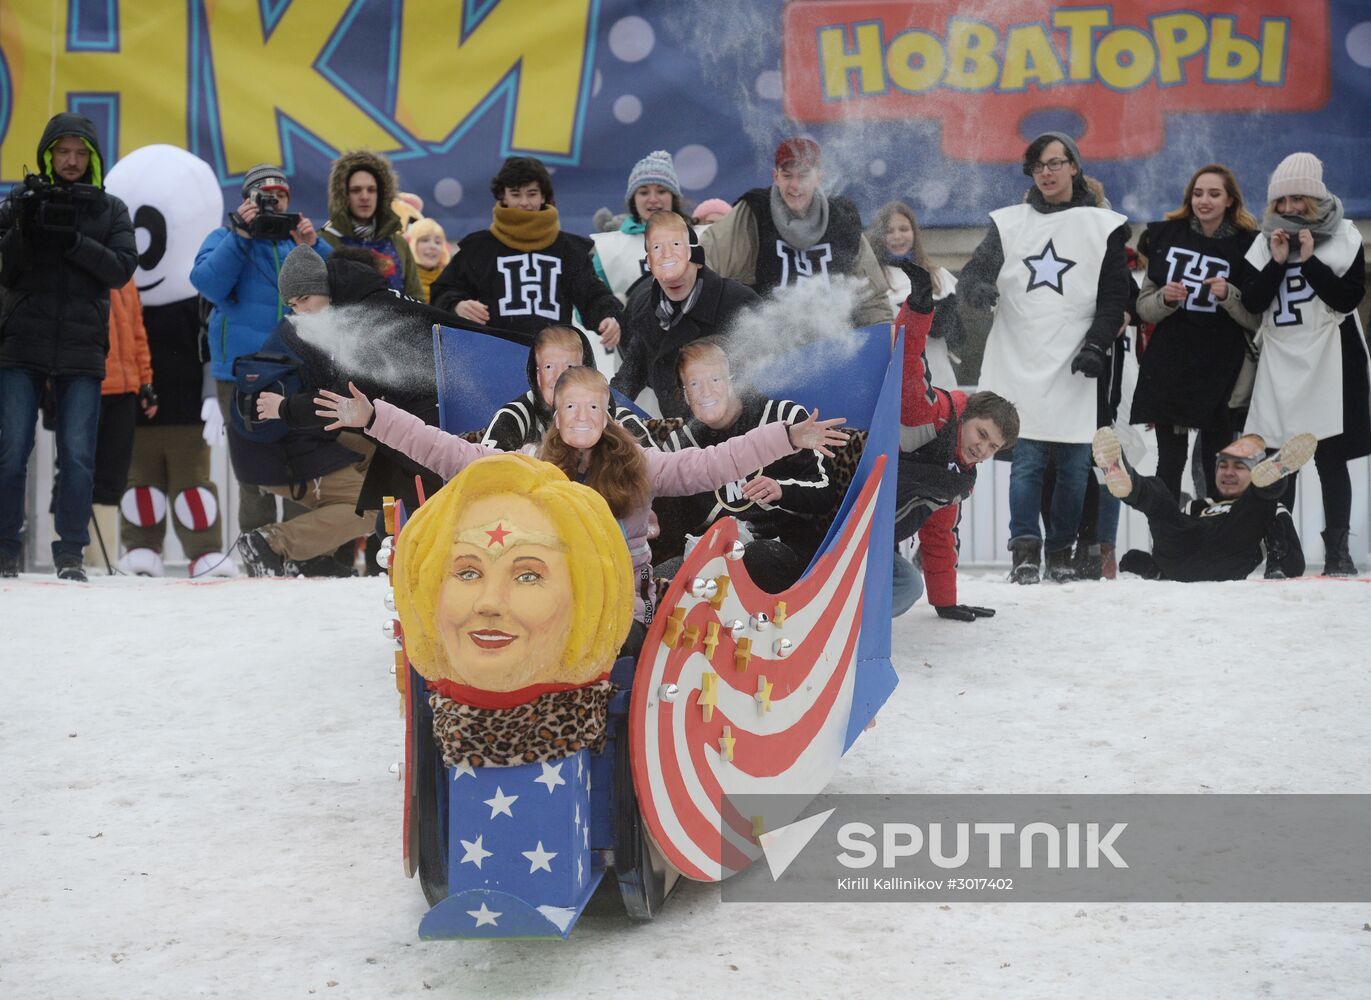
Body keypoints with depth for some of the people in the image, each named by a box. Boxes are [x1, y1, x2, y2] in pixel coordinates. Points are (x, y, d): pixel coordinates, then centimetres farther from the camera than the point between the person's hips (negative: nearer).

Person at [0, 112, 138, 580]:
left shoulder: (110, 209, 10)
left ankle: (70, 553, 5)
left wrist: (73, 242, -14)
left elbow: (123, 268, -3)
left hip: (82, 352, 0)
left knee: (77, 456, -3)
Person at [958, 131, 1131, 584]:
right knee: (1026, 459, -6)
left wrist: (1097, 342, -7)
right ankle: (1025, 550, -3)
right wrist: (977, 290, -17)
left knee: (1074, 464, 0)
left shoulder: (1103, 227, 9)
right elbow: (973, 274, 7)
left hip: (1075, 369, 0)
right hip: (1020, 364, 1)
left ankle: (1061, 551, 10)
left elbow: (1115, 295, 7)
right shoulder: (1009, 223, 13)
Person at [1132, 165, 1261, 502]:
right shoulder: (1165, 236, 4)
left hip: (1220, 372, -2)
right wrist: (1165, 299, -14)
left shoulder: (1246, 245, -2)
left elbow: (1256, 319, -1)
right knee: (1169, 460, 5)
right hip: (1168, 366, 2)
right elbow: (1144, 307, 7)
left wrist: (1228, 295, -18)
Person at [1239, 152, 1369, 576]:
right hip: (1281, 364, 3)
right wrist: (1277, 262, -9)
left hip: (1330, 363, -3)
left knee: (1330, 458, -3)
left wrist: (1311, 260, -14)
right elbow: (1252, 302, 3)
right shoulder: (1267, 241, 9)